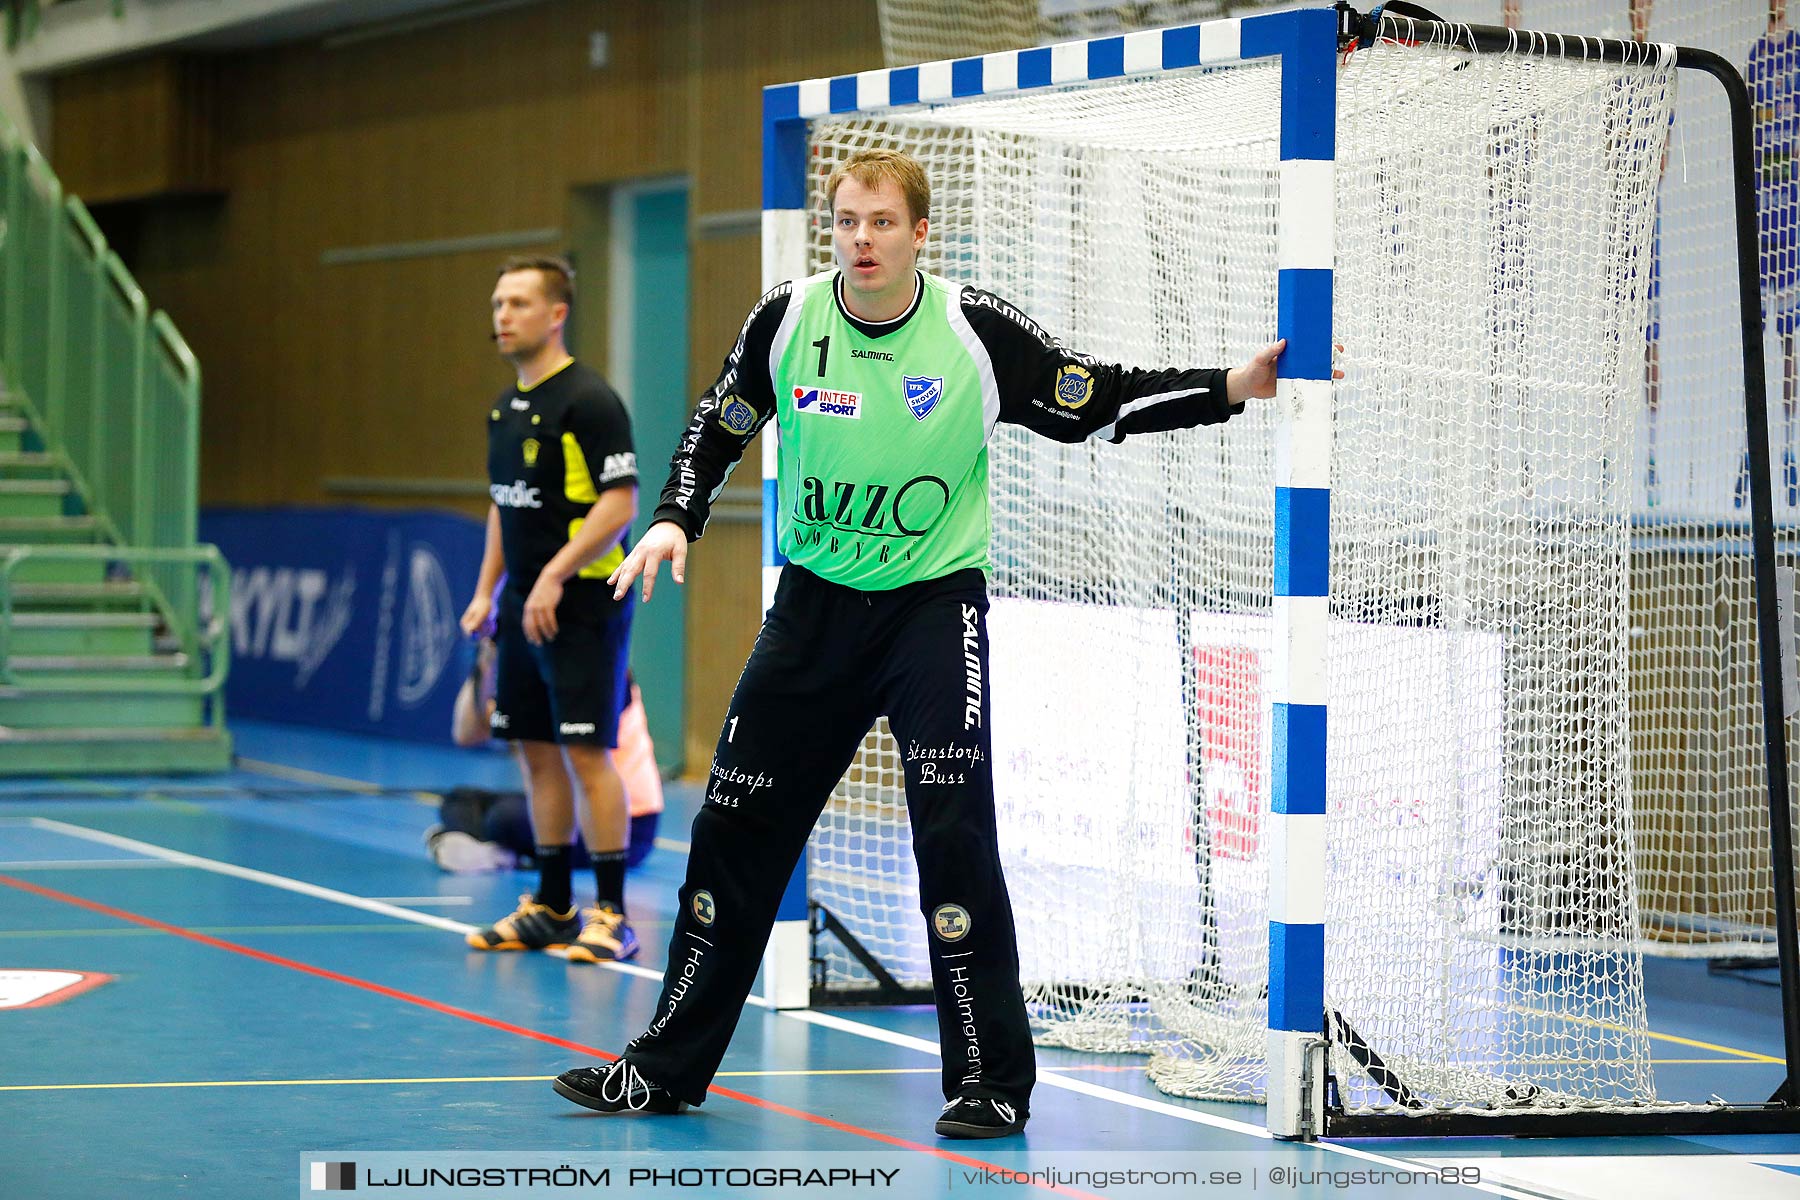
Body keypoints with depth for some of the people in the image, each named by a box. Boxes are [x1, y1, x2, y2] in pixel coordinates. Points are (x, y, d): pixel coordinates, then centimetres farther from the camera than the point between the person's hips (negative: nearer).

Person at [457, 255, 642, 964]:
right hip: (523, 609, 8)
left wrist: (556, 574, -23)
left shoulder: (588, 401, -13)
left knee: (587, 753, -9)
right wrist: (486, 592, 15)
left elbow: (620, 504, -18)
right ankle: (552, 906, 18)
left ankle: (611, 914, -5)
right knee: (536, 753, 11)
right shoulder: (506, 407, 13)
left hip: (580, 608, -8)